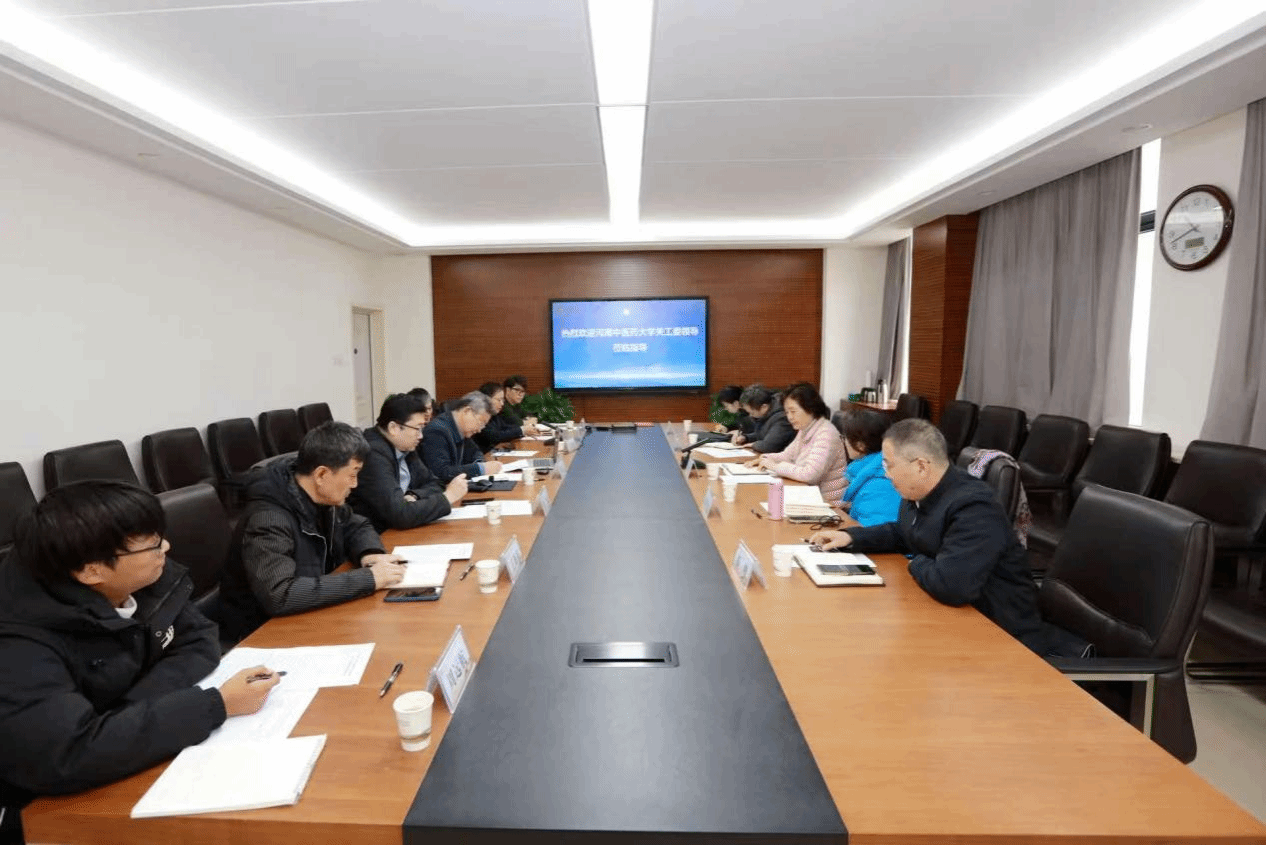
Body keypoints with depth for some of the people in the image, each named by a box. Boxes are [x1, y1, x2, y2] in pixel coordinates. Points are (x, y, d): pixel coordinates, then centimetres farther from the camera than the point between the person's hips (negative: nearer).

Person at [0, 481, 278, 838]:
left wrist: (130, 718, -23)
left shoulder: (148, 580, -9)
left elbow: (200, 642, -7)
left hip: (150, 768, 6)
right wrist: (217, 704, -38)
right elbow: (66, 757, -40)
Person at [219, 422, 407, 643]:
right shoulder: (269, 520, -28)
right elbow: (279, 595, -38)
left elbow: (356, 526, 12)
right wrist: (368, 579, -33)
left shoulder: (323, 498, -4)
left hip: (314, 614, 7)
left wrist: (371, 554, -10)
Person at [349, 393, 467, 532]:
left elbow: (432, 483, 12)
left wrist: (413, 496, -10)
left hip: (394, 529, 8)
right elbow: (400, 515, -28)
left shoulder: (404, 446, 3)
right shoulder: (373, 454, -23)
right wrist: (447, 497, -18)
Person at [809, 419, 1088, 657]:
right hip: (957, 615, 7)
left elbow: (950, 586, -39)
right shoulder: (919, 494, -3)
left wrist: (917, 564, -18)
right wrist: (851, 537, 4)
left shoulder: (974, 508, -30)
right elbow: (901, 533, 18)